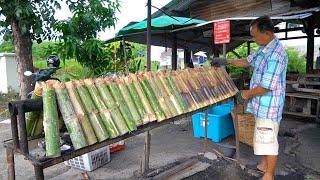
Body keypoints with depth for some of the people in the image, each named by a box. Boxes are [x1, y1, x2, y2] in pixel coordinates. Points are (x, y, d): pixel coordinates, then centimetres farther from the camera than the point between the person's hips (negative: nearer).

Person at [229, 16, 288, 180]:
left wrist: (246, 94, -12)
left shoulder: (276, 55, -25)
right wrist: (227, 61, 16)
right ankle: (264, 164, 41)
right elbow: (247, 62, 23)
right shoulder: (263, 49, 7)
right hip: (261, 105, 10)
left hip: (268, 107, -10)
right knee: (262, 137, 22)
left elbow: (266, 87, -26)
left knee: (268, 140, 3)